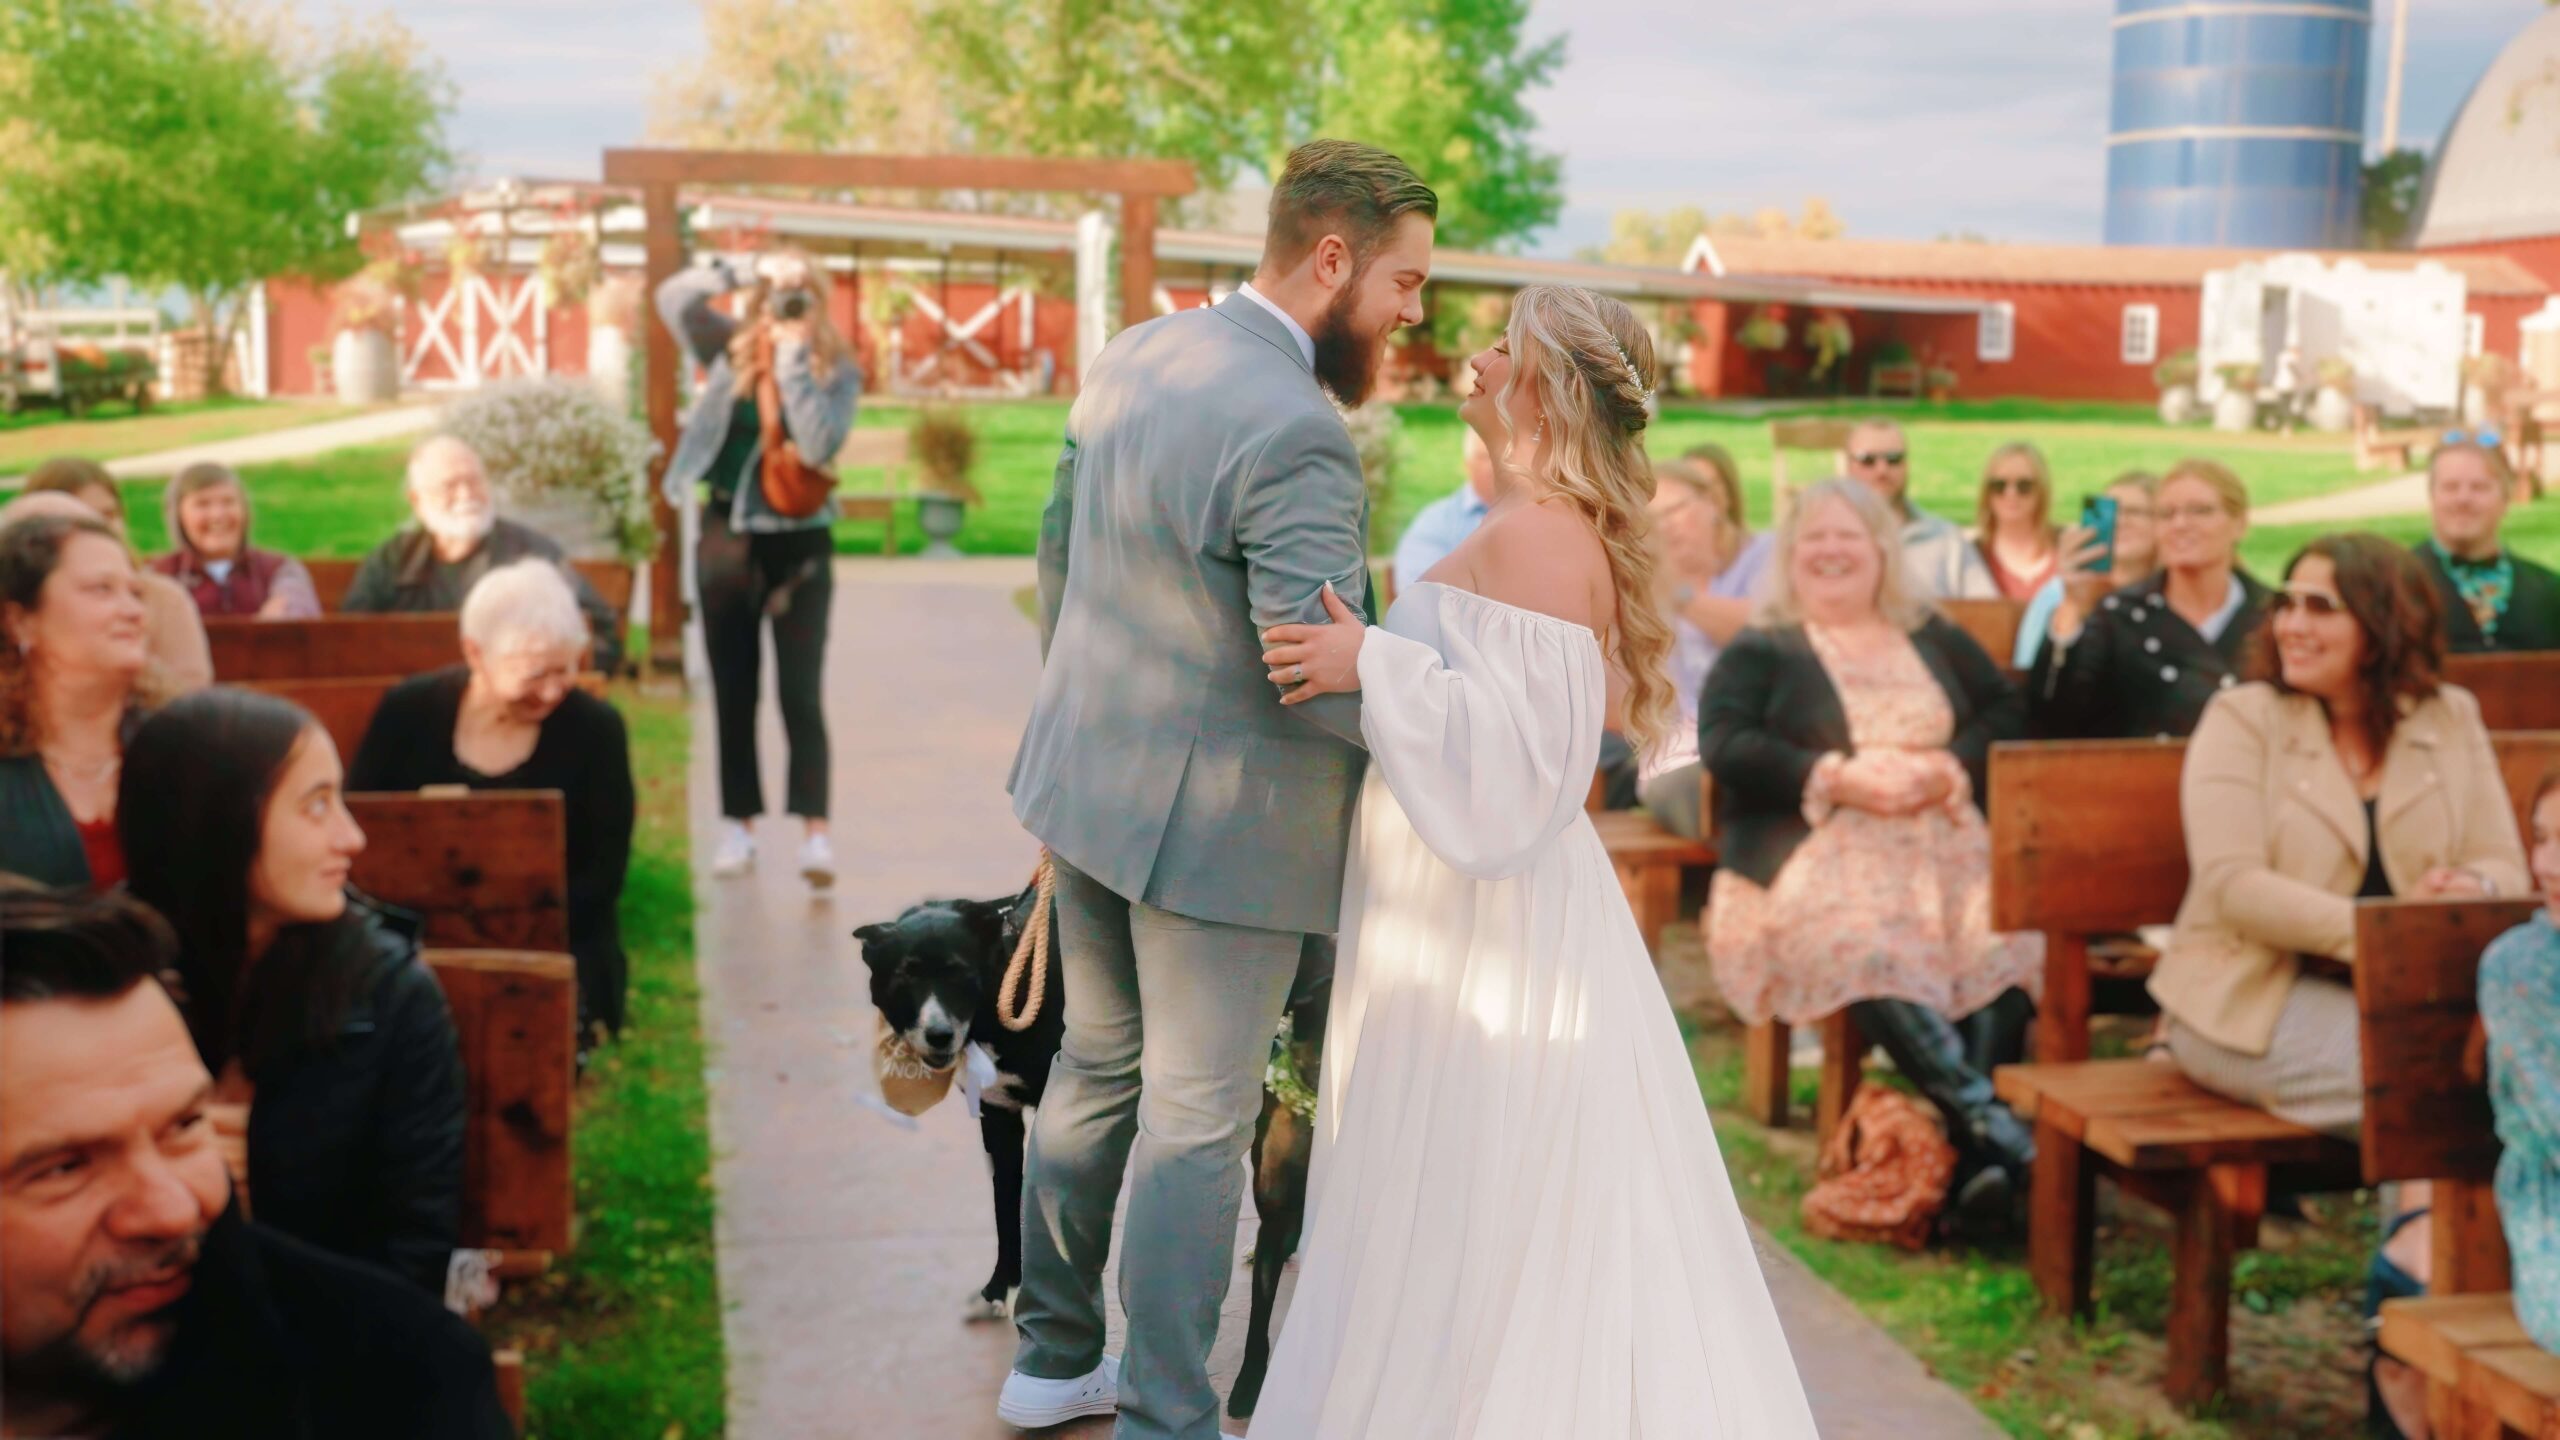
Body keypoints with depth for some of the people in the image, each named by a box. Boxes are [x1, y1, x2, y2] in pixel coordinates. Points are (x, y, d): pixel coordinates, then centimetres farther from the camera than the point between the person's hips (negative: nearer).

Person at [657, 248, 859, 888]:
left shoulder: (838, 372, -6)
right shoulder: (734, 351, 1)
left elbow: (820, 443, -21)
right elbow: (674, 297, -5)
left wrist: (794, 360, -21)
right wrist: (752, 273, -13)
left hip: (799, 545, -3)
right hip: (727, 540, 3)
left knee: (801, 693, -9)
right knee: (733, 691, 8)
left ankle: (814, 831, -12)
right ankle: (738, 824, 16)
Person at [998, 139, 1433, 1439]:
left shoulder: (1133, 357, 3)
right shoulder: (1295, 432, -25)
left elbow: (1058, 557, 12)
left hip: (1090, 784, 9)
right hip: (1215, 819, -9)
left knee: (1098, 1071, 21)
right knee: (1197, 1123, 5)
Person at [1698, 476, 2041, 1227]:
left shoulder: (1936, 638, 27)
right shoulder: (1758, 651, 16)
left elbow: (2008, 714, 16)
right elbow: (1724, 746, 0)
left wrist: (1948, 769, -6)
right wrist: (1835, 777, -12)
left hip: (1945, 840, 3)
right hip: (1820, 847, -3)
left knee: (2010, 938, -31)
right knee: (1868, 947, -38)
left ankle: (1974, 1150, -38)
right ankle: (1991, 1122, -44)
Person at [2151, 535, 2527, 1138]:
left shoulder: (2452, 718, 11)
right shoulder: (2241, 719, -1)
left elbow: (2505, 864, 7)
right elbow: (2233, 886, -14)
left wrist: (2472, 889, -19)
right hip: (2251, 998, -4)